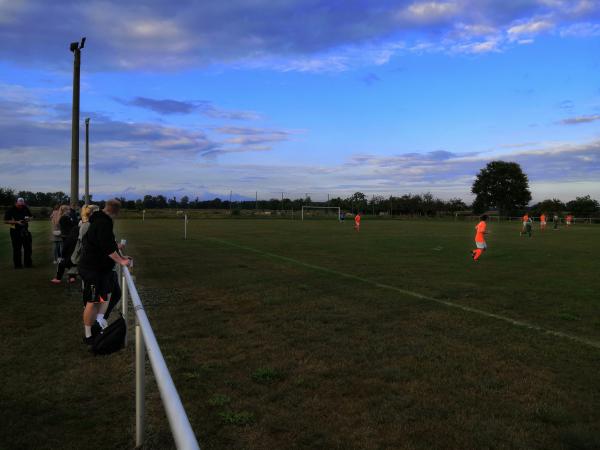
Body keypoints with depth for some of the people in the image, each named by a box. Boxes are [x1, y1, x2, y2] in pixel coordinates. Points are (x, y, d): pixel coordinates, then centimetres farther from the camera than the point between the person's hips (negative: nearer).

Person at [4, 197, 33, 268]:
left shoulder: (25, 208, 5)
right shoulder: (10, 210, -7)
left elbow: (31, 216, 16)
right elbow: (6, 221, -9)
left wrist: (29, 219, -8)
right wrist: (17, 222, -20)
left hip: (25, 231, 4)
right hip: (15, 231, -4)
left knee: (28, 247, 7)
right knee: (17, 249, 1)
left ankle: (28, 263, 18)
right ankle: (17, 265, 10)